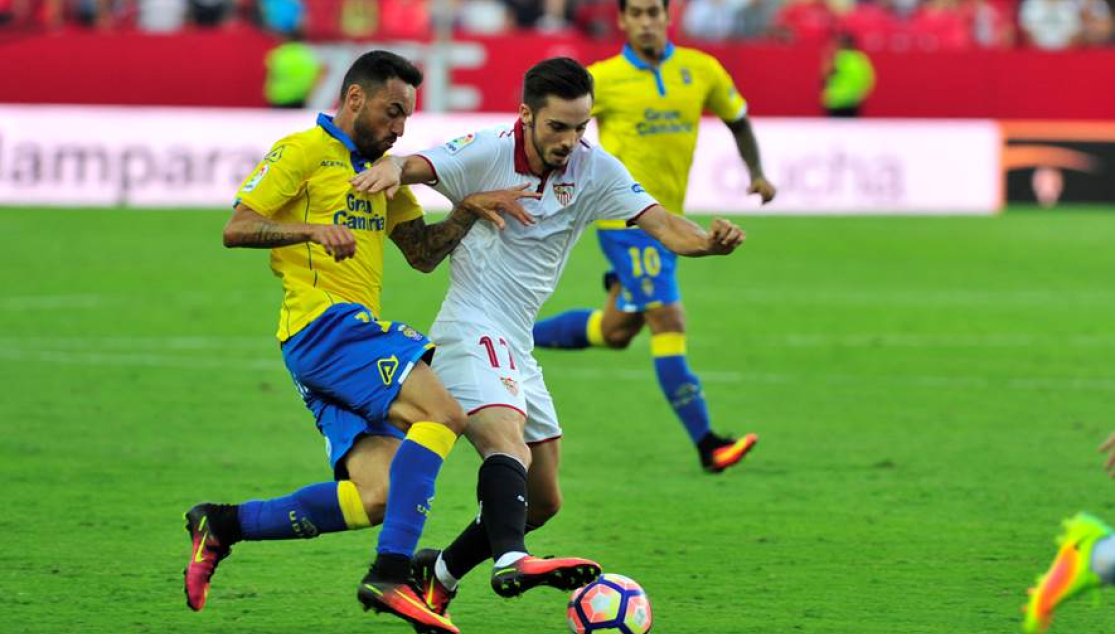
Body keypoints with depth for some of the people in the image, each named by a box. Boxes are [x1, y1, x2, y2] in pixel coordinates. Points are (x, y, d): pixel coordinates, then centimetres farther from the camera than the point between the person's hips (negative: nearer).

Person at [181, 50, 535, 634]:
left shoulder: (379, 170, 26)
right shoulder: (304, 151, 0)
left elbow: (423, 253, 24)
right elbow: (236, 228, -7)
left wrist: (467, 211, 7)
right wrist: (314, 229, -22)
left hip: (358, 333, 9)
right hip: (323, 323, -9)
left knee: (378, 497, -4)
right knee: (440, 413, -24)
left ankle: (221, 525, 5)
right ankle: (390, 575, -29)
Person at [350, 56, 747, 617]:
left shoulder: (593, 170, 2)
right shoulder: (488, 153, -10)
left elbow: (661, 224, -7)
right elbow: (416, 166, -21)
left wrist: (709, 240, -28)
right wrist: (391, 169, -45)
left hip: (518, 350, 7)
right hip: (471, 333, -7)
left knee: (543, 501, 12)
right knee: (509, 442, -34)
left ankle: (439, 575, 28)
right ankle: (511, 560, -54)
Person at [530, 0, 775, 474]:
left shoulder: (700, 71, 4)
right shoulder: (601, 80, -8)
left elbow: (737, 118, 18)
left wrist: (757, 174, 5)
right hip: (626, 219, -7)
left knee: (616, 331, 15)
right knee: (668, 320, -14)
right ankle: (707, 445, -14)